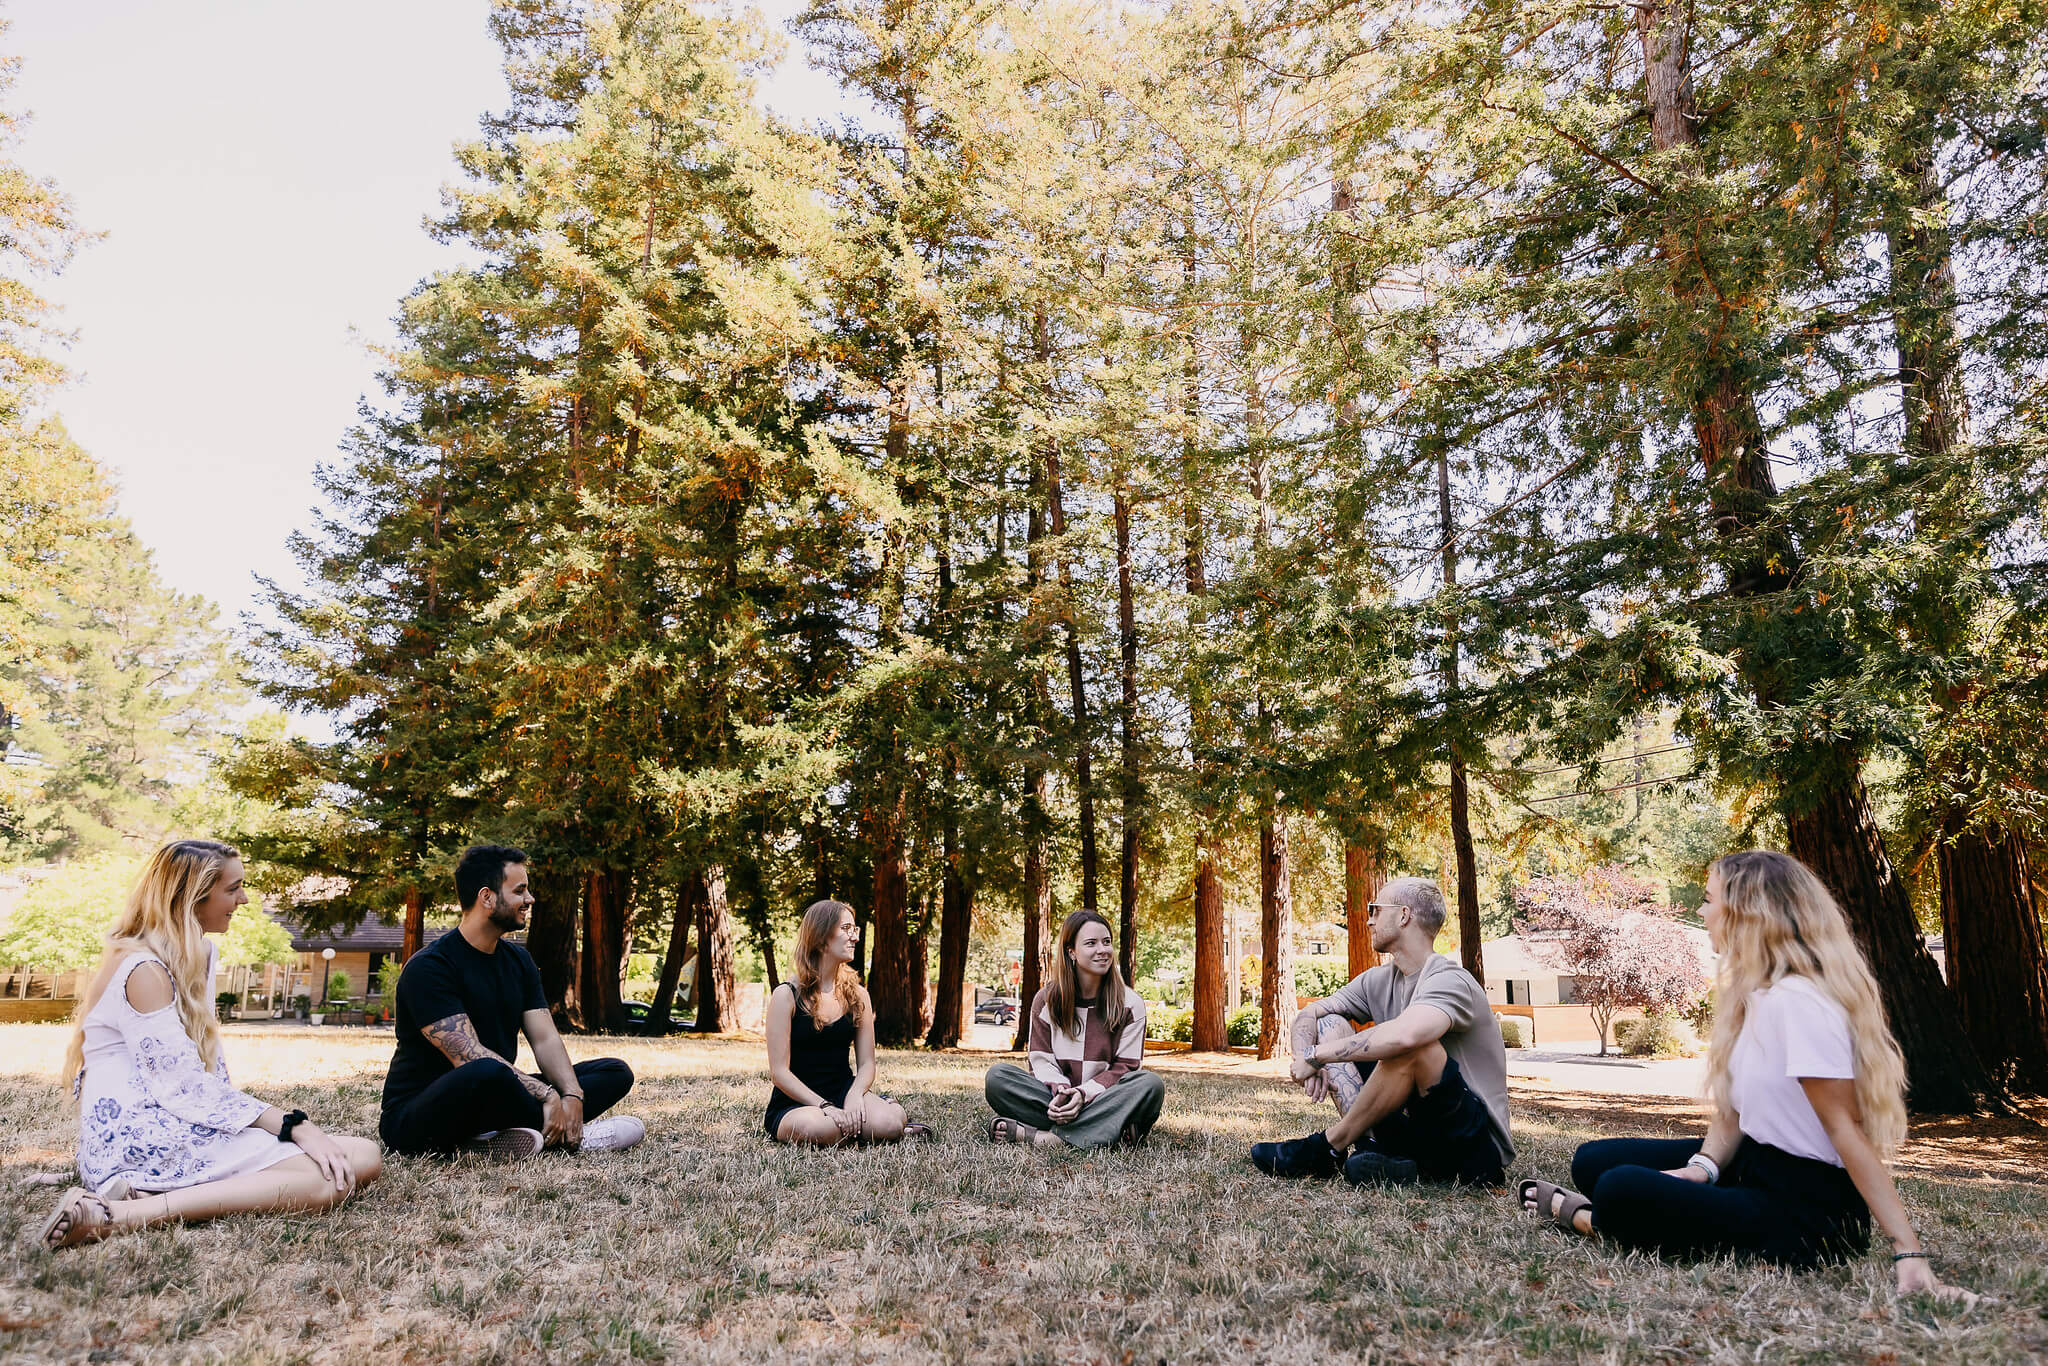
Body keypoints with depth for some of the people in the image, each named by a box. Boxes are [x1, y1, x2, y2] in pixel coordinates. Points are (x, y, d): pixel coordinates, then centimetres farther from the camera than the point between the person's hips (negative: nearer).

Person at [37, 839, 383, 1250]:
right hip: (135, 1136, -10)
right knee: (331, 1180, -27)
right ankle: (129, 1214, -26)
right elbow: (184, 1087, -19)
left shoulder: (201, 954, 17)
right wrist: (293, 1125, -22)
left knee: (363, 1157, -10)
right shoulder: (143, 969, -12)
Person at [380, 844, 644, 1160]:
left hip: (491, 1099, 8)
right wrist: (547, 1095, -30)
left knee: (616, 1072, -2)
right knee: (488, 1073, -42)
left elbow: (545, 1039, 2)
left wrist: (572, 1095, -17)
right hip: (416, 1117, -8)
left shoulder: (519, 960, 11)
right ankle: (573, 1136, -17)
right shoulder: (428, 968, -15)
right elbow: (468, 1056, -25)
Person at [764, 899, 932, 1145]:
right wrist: (825, 1107, -23)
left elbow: (866, 1063, 5)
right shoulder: (787, 996, -8)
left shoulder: (857, 996, 7)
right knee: (821, 1129, -37)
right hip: (795, 1103, -3)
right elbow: (779, 1071, -12)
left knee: (888, 1123, -28)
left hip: (844, 1091, 3)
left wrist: (855, 1095, -17)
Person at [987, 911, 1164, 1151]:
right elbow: (1041, 1059, 2)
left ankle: (1035, 1136, -38)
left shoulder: (1130, 1004, 2)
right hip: (1054, 1098, 1)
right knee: (997, 1076, -23)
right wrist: (1060, 1089, -22)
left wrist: (1084, 1093, -19)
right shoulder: (1046, 1000, 5)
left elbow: (1125, 1066, -2)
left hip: (1103, 1098, -1)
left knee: (1150, 1084, -31)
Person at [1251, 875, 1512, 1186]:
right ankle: (1369, 1148, -17)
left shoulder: (1450, 980, -18)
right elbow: (1307, 1015, 10)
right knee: (1330, 1024, 2)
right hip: (1413, 1127, 8)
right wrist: (1305, 1059, -14)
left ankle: (1327, 1147, -15)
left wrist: (1317, 1055, -28)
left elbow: (1404, 1035, -39)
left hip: (1479, 1148, -8)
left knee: (1411, 1045, -34)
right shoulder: (1378, 981, 8)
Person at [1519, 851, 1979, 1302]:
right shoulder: (1753, 995, 7)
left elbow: (1846, 1128, -25)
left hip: (1807, 1212, -9)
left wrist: (1910, 1254, -27)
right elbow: (1732, 1103, 7)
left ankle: (1583, 1218, 2)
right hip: (1755, 1164, 9)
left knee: (1621, 1191, -25)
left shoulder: (1798, 1000, -23)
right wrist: (1702, 1168, -11)